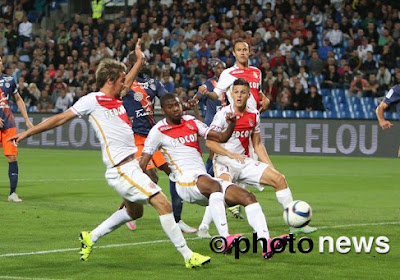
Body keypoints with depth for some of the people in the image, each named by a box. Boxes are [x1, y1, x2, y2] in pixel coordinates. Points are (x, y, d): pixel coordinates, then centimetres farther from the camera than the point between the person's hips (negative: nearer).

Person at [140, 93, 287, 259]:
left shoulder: (191, 123, 18)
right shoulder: (159, 131, 2)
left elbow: (221, 138, 19)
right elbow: (143, 163, 0)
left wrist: (231, 125, -3)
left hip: (206, 178, 7)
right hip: (186, 182, -7)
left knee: (247, 196, -12)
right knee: (214, 185, -39)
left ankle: (266, 245, -27)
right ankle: (225, 239, -49)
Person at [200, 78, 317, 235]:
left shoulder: (253, 115, 7)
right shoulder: (224, 114, -9)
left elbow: (257, 145, 15)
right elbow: (209, 142, -11)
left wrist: (271, 168, 7)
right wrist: (231, 155, -18)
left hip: (245, 162, 6)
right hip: (224, 162, -6)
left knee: (279, 178, -5)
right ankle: (203, 227, -28)